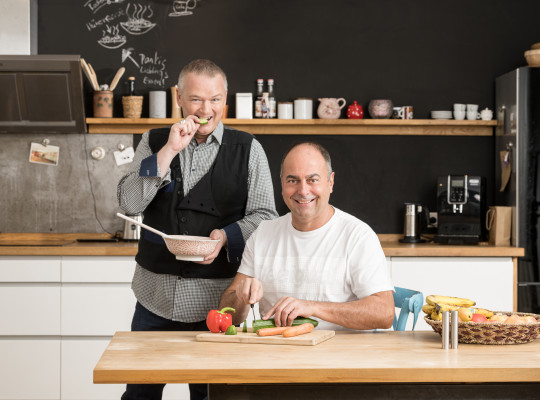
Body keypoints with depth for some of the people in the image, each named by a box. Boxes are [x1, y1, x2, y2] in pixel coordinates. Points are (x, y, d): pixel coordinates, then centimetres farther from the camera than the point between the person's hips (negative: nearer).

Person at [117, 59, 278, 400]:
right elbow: (129, 203, -5)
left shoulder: (248, 149, 1)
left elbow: (264, 215, 0)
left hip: (217, 297, -2)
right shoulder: (155, 142, 6)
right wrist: (169, 150, -13)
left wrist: (227, 236, -19)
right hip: (156, 293, 2)